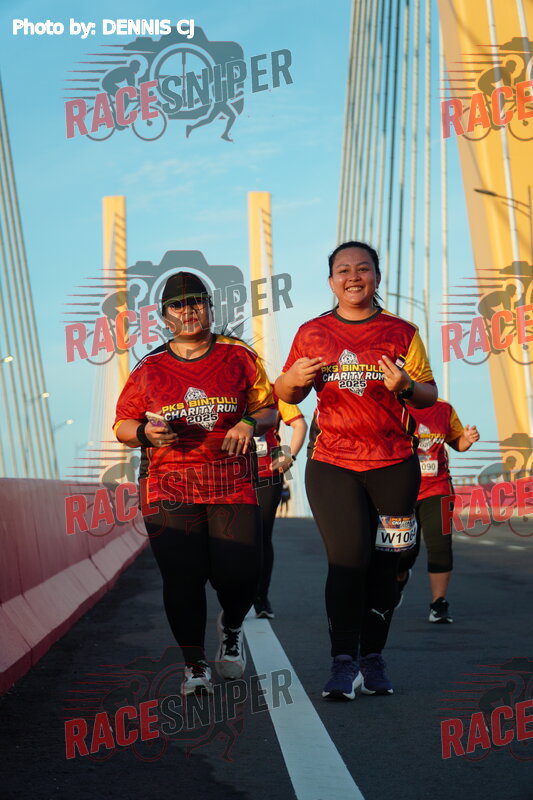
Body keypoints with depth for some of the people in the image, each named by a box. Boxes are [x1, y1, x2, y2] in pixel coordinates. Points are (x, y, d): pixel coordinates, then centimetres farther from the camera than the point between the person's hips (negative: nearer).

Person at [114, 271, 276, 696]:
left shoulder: (240, 356, 9)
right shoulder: (150, 368, 9)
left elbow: (269, 409, 14)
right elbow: (122, 426, 12)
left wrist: (249, 424, -7)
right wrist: (146, 433, -10)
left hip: (232, 486, 0)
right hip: (169, 486, 0)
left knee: (240, 573, -10)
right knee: (182, 578, -6)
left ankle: (231, 628, 25)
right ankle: (195, 664, 12)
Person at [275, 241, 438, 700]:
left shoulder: (402, 332, 7)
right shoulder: (312, 333, 9)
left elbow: (430, 396, 7)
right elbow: (285, 396, 15)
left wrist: (405, 386, -15)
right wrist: (294, 378, -8)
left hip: (393, 465, 1)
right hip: (331, 464, -1)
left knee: (384, 563, 3)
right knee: (349, 558, -12)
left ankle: (373, 658, 15)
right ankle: (344, 663, -8)